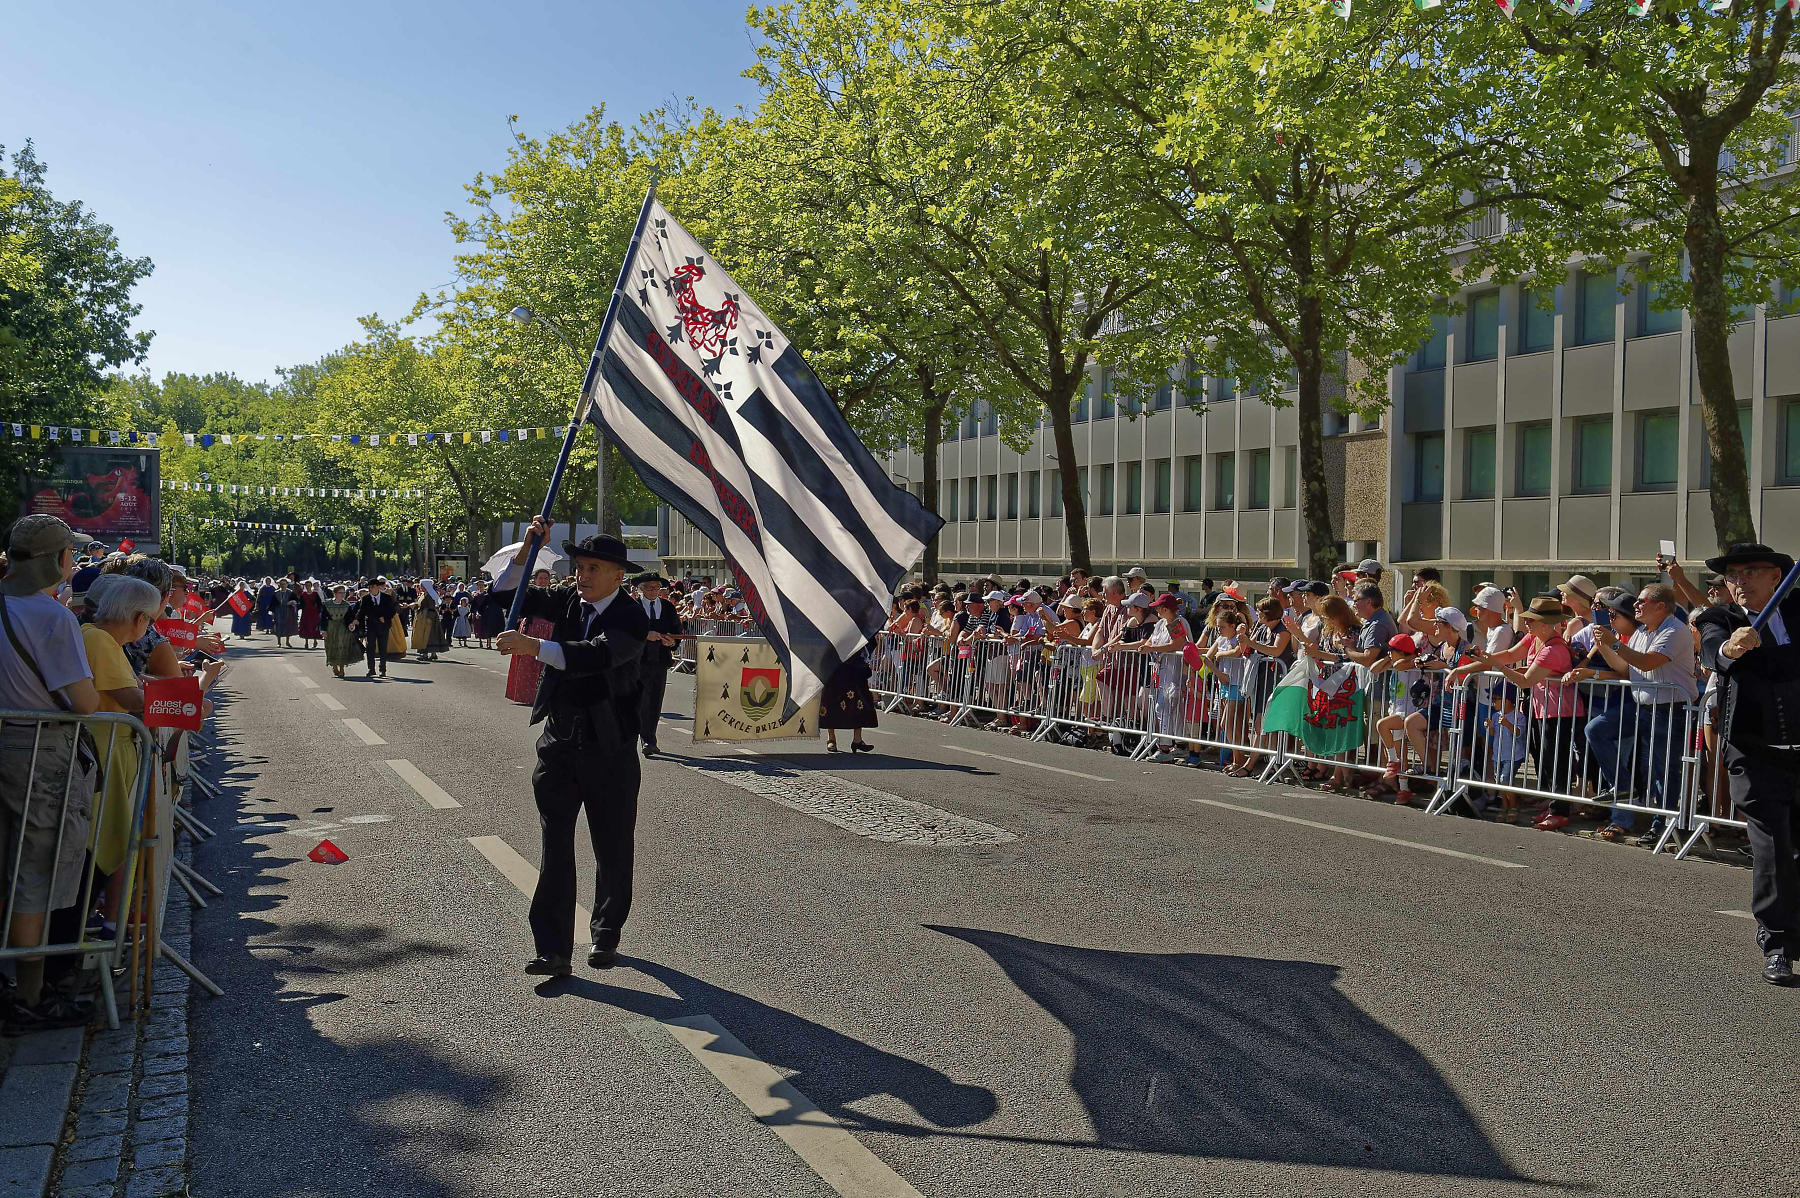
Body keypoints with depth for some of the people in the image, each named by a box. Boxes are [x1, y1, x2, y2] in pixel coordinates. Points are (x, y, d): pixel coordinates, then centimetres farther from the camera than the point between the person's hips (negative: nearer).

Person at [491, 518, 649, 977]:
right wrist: (526, 549, -6)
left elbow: (596, 655, -31)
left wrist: (533, 645, -40)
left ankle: (606, 936, 29)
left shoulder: (631, 618, -13)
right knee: (554, 846, -2)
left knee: (612, 849, 10)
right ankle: (553, 950, 0)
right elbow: (505, 595, 8)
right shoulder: (566, 602, 5)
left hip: (609, 749, -4)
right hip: (559, 743, 4)